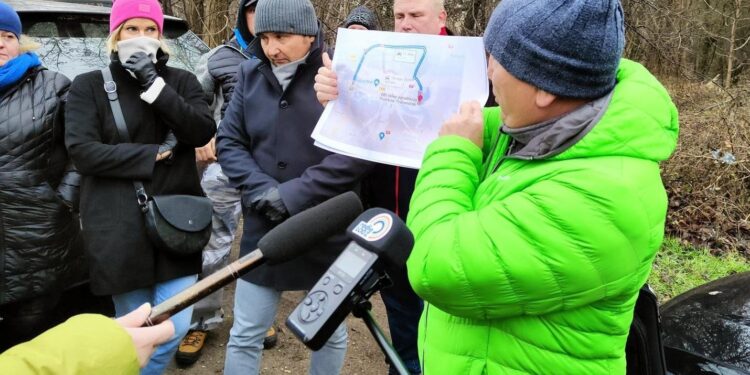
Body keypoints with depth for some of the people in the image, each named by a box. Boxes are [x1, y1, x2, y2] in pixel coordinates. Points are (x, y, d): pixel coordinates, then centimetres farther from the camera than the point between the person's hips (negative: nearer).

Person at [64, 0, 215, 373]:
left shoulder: (182, 80, 8)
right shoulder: (89, 86, 2)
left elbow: (203, 132, -8)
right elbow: (82, 152, -9)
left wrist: (155, 85, -15)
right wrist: (154, 154, -11)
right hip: (120, 228, -1)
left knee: (175, 327, 2)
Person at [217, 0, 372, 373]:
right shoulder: (250, 74, 2)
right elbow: (228, 141, 2)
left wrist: (294, 196, -20)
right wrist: (261, 190, -15)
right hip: (263, 229, 3)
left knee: (331, 332, 18)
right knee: (244, 336, 13)